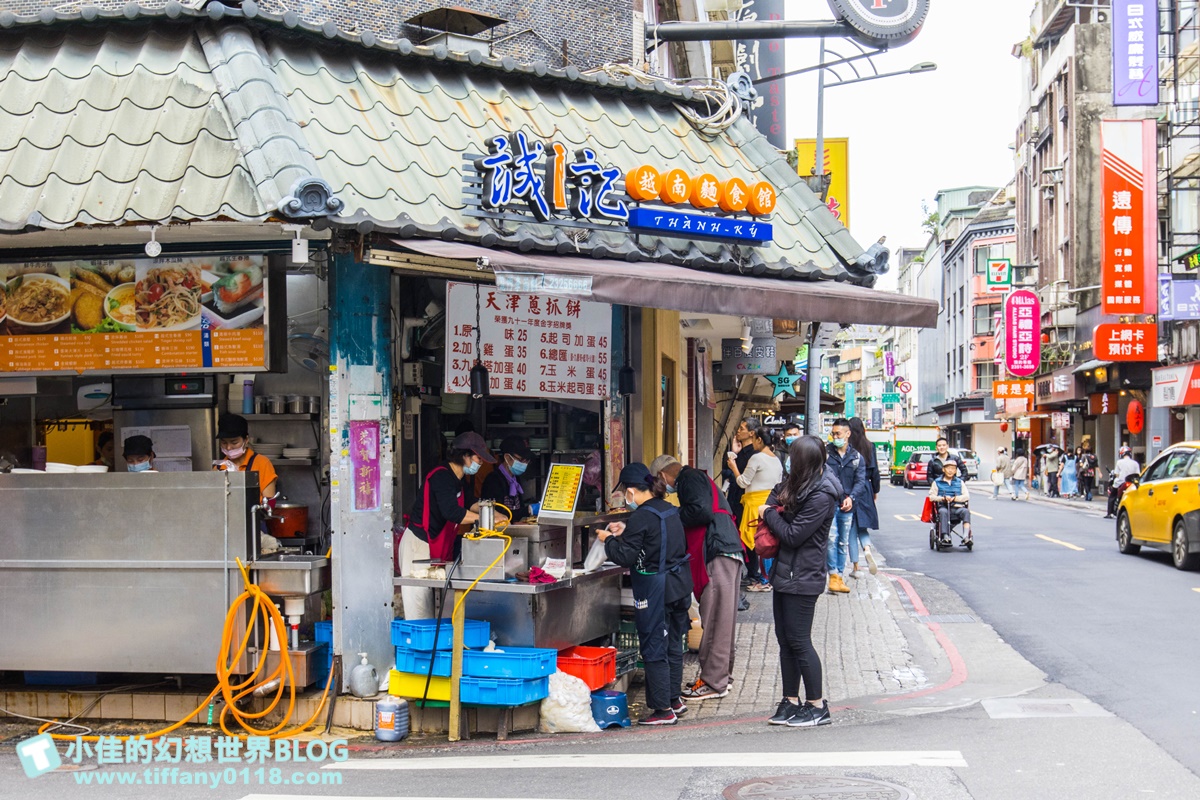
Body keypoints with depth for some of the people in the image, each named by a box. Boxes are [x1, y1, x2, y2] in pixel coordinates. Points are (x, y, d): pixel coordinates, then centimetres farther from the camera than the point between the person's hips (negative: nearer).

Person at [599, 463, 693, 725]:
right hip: (680, 584, 9)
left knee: (654, 649, 0)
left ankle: (663, 709, 3)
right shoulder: (670, 510, 9)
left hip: (655, 590, -9)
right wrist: (625, 532, 21)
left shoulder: (640, 518, -18)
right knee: (673, 644, 18)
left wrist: (608, 540, 1)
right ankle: (674, 699, 28)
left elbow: (626, 557, -16)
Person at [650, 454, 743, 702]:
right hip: (729, 552, 10)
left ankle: (714, 682, -4)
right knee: (722, 618, 15)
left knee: (715, 619, -7)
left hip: (719, 554, -10)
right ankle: (722, 674, 22)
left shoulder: (689, 479, -4)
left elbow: (702, 512, -19)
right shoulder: (697, 479, 27)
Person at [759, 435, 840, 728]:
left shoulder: (821, 496, -20)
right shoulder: (799, 483, 6)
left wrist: (769, 514, -5)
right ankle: (791, 701, 21)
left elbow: (793, 535, -19)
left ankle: (817, 706, 6)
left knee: (799, 641, -4)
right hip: (785, 572, 9)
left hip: (802, 578, -9)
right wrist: (772, 511, 5)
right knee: (785, 639, 12)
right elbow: (778, 493, 26)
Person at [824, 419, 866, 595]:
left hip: (846, 506, 3)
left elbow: (860, 481, 1)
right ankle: (833, 575, -10)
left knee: (843, 543, 9)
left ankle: (839, 576, 17)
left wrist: (851, 497, -17)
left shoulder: (857, 458, 8)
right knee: (831, 539, -14)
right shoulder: (825, 452, 2)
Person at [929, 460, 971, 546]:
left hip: (957, 507, 1)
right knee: (943, 512, -37)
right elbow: (931, 496, 6)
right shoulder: (937, 482, 16)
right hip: (943, 507, -1)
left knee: (966, 511, -32)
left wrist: (955, 498, -8)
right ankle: (945, 536, -49)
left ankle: (966, 535, -44)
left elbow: (967, 496, 10)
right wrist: (942, 498, -12)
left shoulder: (960, 482, 21)